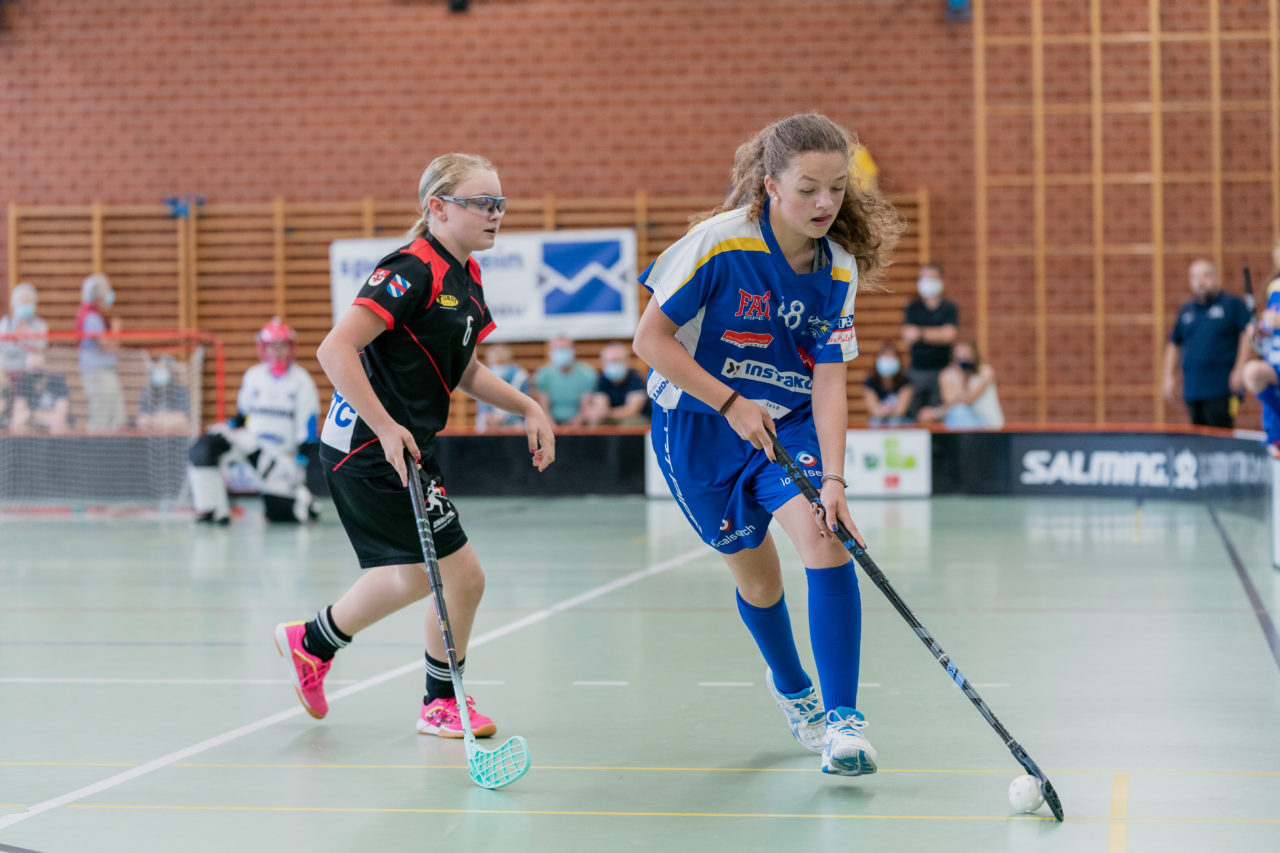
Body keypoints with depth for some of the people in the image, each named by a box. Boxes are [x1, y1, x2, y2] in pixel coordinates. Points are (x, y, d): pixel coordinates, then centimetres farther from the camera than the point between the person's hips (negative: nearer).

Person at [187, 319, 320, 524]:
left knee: (277, 511, -15)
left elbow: (308, 430, -10)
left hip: (284, 454, -3)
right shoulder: (253, 376, 2)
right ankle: (213, 510, -17)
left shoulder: (302, 382, -9)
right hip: (253, 442, 4)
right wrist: (227, 427, 0)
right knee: (204, 448, -22)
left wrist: (299, 465, -15)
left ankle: (303, 500, 20)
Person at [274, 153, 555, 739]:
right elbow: (336, 350, -26)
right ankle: (442, 704, 18)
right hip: (371, 447, -10)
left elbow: (464, 371, 22)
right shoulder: (412, 271, -19)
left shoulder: (465, 278, 10)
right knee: (462, 575, -3)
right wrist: (385, 427, -30)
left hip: (404, 444, 10)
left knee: (413, 575, 23)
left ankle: (311, 642, 43)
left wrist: (527, 407, 10)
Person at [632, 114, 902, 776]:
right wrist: (730, 403, -23)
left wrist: (833, 479, -24)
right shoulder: (720, 242, -20)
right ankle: (790, 686, 40)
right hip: (699, 425, -2)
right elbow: (651, 338, -16)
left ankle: (842, 720, -19)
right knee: (755, 574, 8)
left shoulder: (840, 271, -8)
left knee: (824, 539, -22)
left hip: (790, 424, 2)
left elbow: (828, 382, -11)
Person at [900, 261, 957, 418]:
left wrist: (921, 333, -7)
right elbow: (908, 337, -3)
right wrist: (937, 334, -10)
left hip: (941, 370, -2)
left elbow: (949, 335, -9)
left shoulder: (949, 308, 4)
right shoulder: (912, 309, 9)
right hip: (917, 370, 2)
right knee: (913, 416, -4)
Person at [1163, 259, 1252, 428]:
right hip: (1192, 391, 5)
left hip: (1221, 389, -5)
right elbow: (1173, 344, 23)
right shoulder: (1185, 311, 18)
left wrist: (1240, 369, -14)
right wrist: (1169, 376, 14)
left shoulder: (1233, 304, 3)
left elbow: (1248, 335, -5)